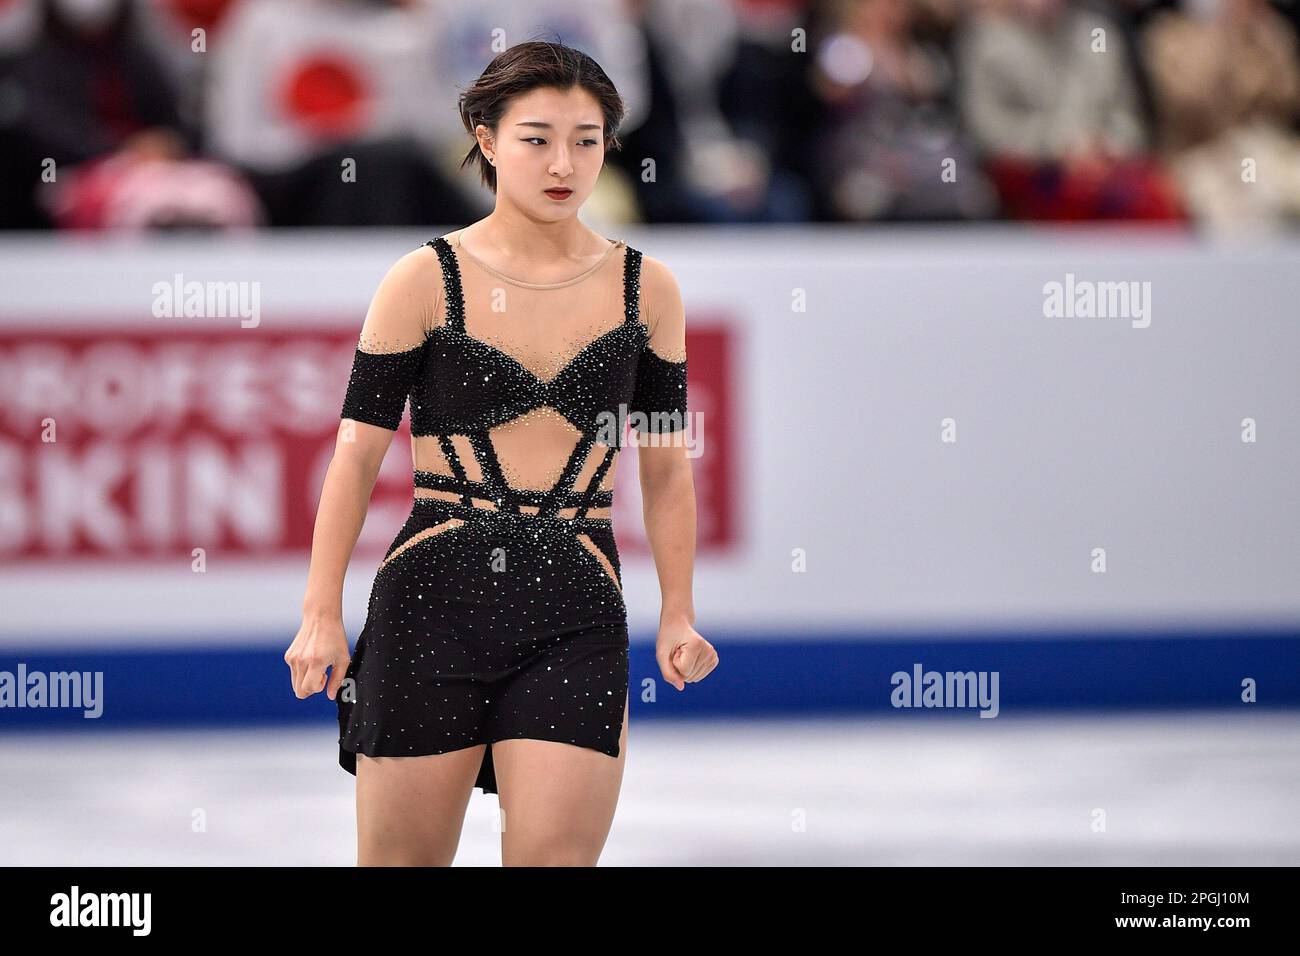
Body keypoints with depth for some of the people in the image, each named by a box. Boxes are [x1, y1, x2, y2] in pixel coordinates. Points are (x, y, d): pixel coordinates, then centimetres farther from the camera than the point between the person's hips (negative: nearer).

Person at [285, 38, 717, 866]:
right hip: (432, 606, -1)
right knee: (401, 858, 3)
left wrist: (679, 614, 8)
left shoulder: (646, 289, 8)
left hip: (576, 619, 1)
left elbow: (666, 466, 15)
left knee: (557, 855, -11)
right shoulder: (427, 280, 0)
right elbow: (358, 453, 1)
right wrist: (321, 615, -5)